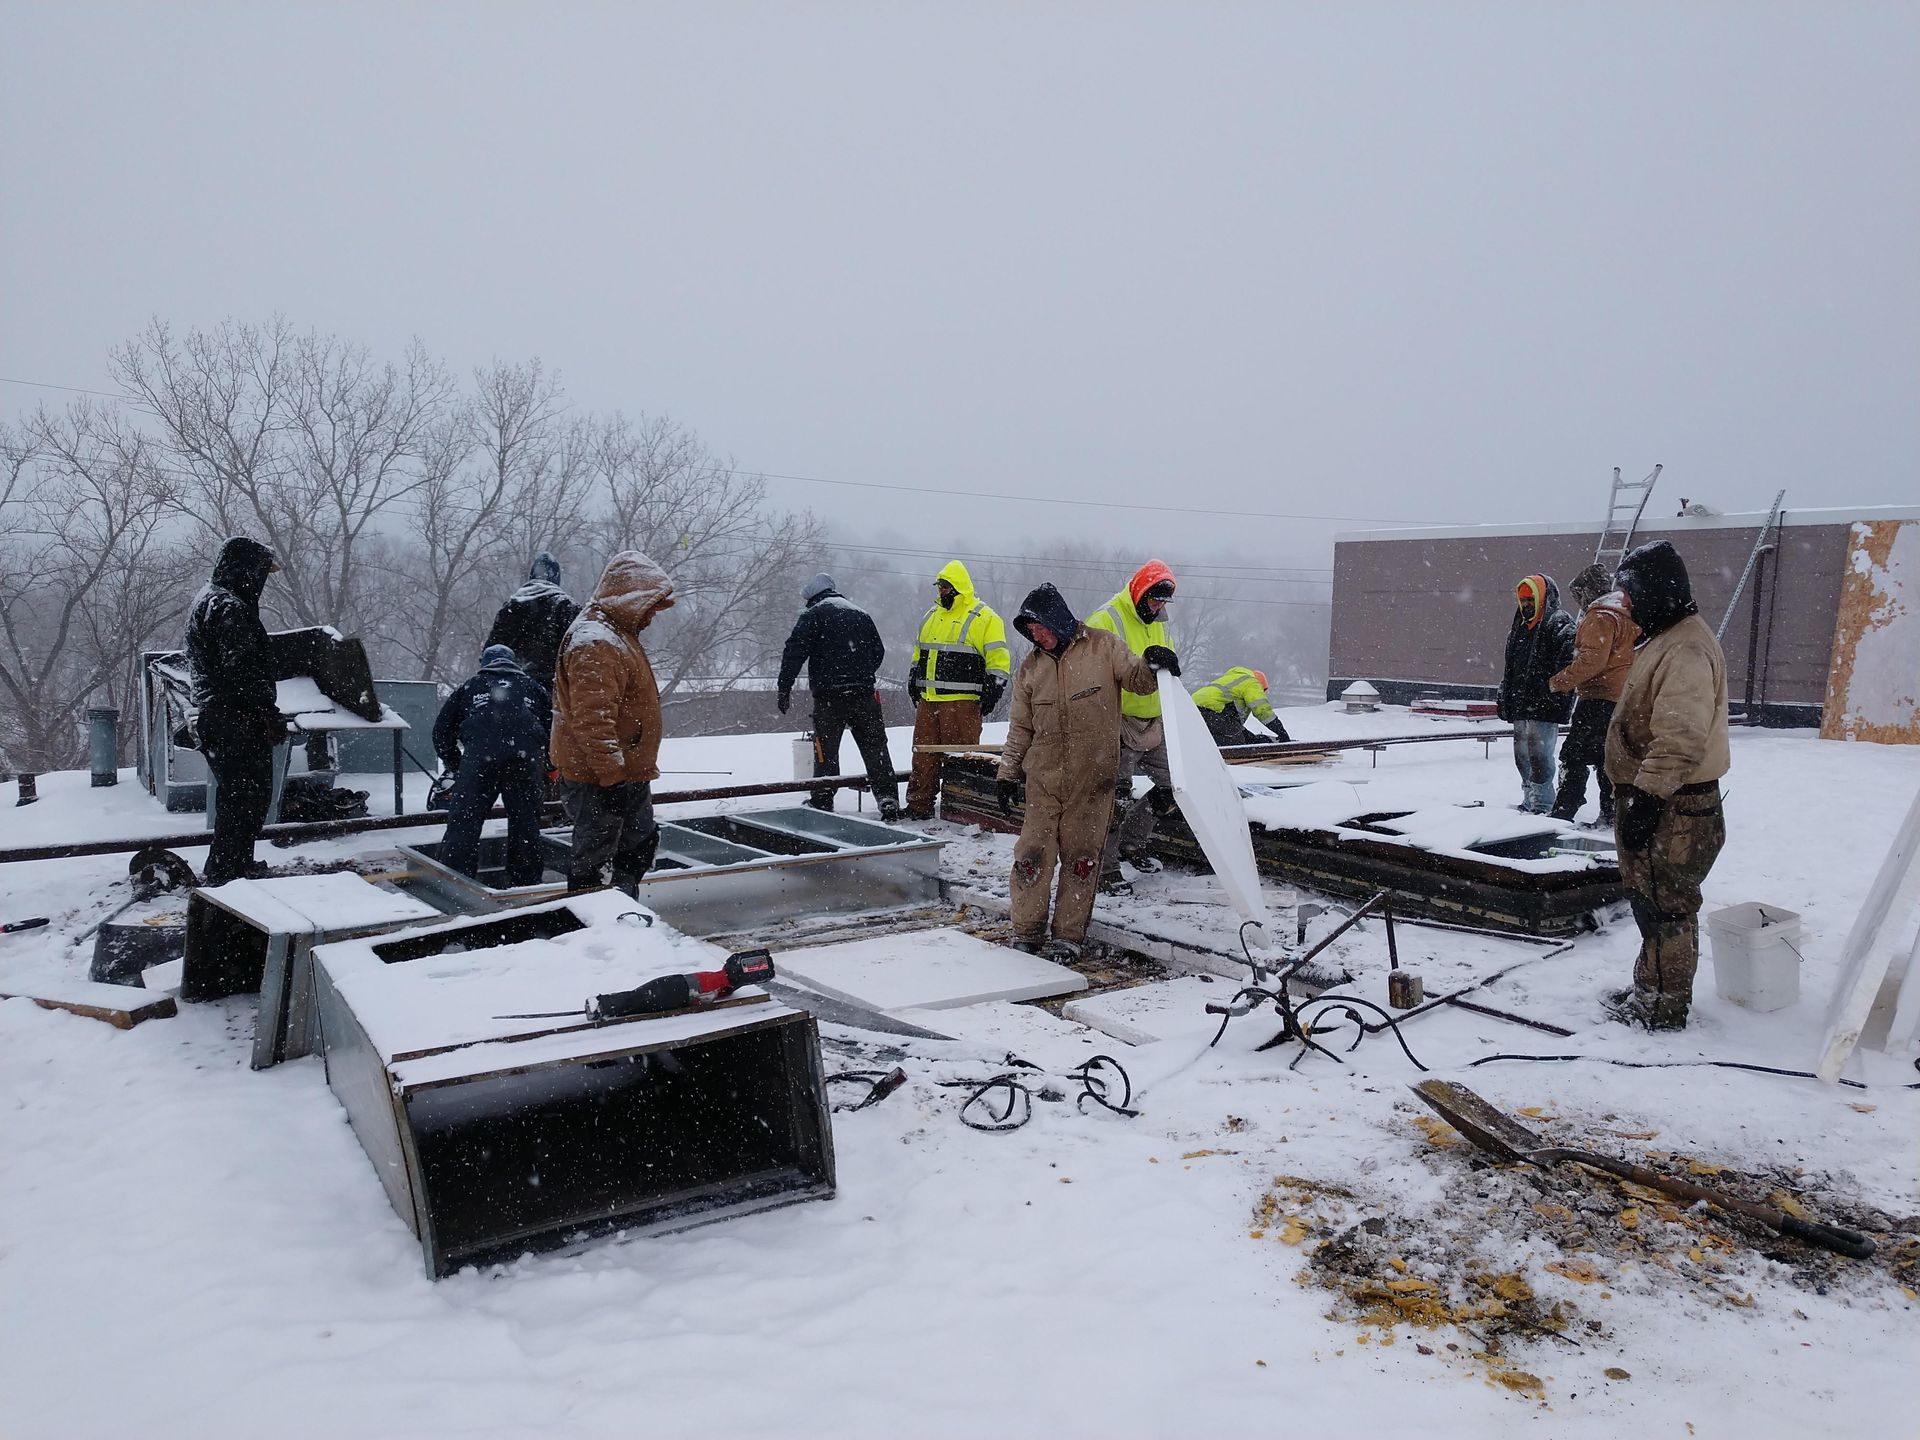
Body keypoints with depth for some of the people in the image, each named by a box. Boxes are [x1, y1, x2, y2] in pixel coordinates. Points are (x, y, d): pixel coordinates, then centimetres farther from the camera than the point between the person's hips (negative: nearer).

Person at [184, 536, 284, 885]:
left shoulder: (207, 599, 16)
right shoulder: (231, 608, -18)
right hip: (236, 721, -11)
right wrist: (271, 716, -18)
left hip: (212, 716, 11)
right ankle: (226, 870, 0)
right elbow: (242, 672, -23)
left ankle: (236, 863, 32)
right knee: (250, 794, -3)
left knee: (234, 793, 21)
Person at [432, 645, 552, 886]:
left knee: (464, 822, 2)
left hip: (480, 757, -1)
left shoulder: (471, 687, 27)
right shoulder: (533, 687, 29)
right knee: (525, 824, 11)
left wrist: (455, 766, 34)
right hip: (526, 756, 1)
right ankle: (527, 885, 18)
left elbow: (441, 730, 25)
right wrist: (546, 769, 32)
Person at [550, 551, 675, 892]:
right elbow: (592, 717, -29)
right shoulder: (596, 644, -22)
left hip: (629, 774, 11)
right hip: (598, 781, -11)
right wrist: (612, 775, -29)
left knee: (641, 845, 22)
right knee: (592, 860, -2)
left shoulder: (619, 635, 15)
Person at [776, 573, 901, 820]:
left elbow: (795, 651, -9)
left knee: (826, 751, 5)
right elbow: (878, 651, 21)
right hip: (864, 694, 4)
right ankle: (888, 798, -3)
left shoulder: (814, 614, 0)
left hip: (829, 695, -4)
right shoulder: (861, 615, 18)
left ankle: (822, 804, 11)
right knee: (875, 747, 6)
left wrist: (784, 688, -6)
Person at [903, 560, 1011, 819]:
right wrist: (913, 684, 22)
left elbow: (999, 659, -6)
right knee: (923, 754, 9)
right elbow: (919, 654, 29)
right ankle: (918, 805, 16)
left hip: (962, 701, -7)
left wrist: (992, 692, -11)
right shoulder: (931, 617, 19)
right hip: (928, 700, 7)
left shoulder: (984, 618, -3)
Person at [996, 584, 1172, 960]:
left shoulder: (1103, 647, 1)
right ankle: (1026, 930, 13)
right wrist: (1007, 774, 9)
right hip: (1043, 778, 3)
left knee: (1081, 858, 3)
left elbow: (1136, 680, 1)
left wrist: (1150, 665, -22)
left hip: (1092, 778, -2)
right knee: (1032, 855, 1)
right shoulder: (1029, 669, 10)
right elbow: (1020, 728, 14)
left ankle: (1069, 934, 12)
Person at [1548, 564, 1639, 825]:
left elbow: (1592, 659, -22)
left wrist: (1560, 682, -17)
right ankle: (1611, 815, 15)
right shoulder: (1628, 615, 18)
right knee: (1607, 758, 14)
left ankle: (1563, 811, -12)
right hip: (1621, 699, 10)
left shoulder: (1600, 617, -12)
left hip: (1599, 698, -10)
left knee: (1573, 754, -8)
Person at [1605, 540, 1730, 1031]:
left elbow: (1679, 740, -27)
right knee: (1652, 901, 19)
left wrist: (1646, 798, -26)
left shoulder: (1687, 652, -21)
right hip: (1655, 795, 11)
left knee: (1664, 905, -1)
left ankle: (1662, 1008, 9)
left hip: (1671, 807, -11)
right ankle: (1650, 989, 32)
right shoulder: (1666, 639, 15)